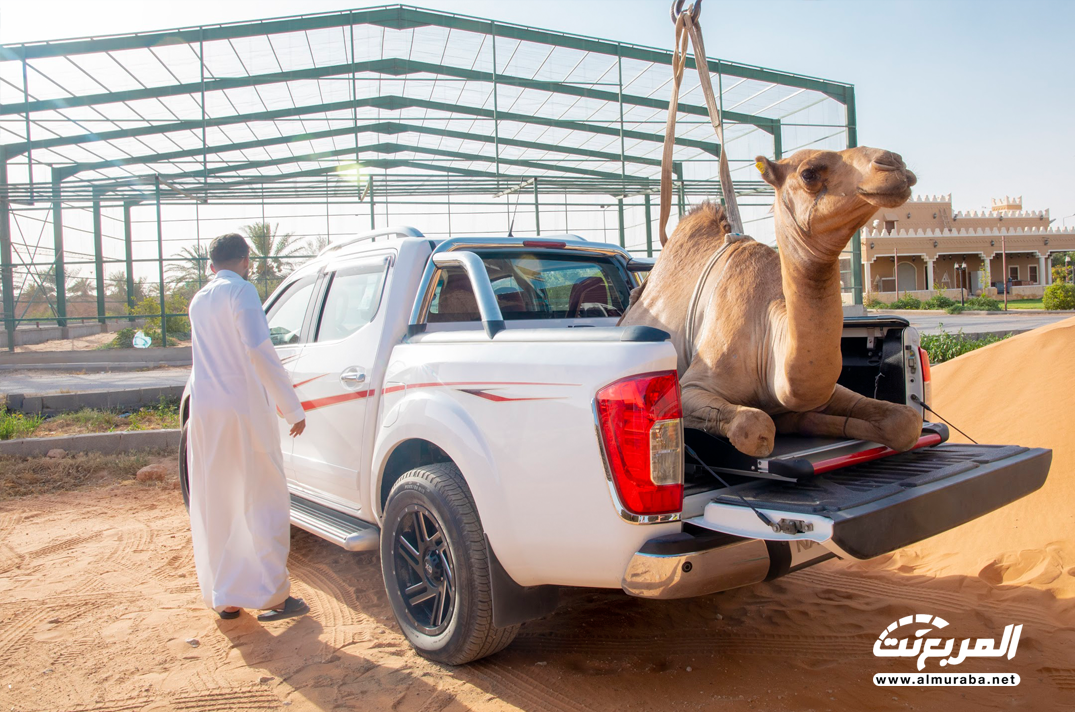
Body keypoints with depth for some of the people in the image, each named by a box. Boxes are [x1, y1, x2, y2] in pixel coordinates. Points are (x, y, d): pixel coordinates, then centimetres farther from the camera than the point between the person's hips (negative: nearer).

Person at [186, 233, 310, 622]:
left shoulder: (199, 300, 16)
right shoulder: (241, 291, -7)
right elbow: (258, 350, -17)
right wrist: (292, 408, -15)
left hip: (204, 412, 7)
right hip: (243, 408, -7)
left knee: (213, 507, 11)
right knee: (263, 502, 0)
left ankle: (224, 596, 17)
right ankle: (272, 595, 2)